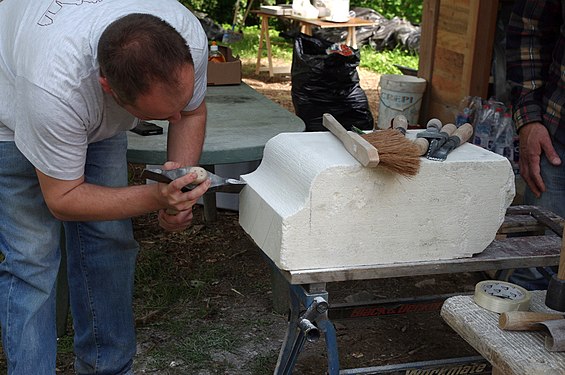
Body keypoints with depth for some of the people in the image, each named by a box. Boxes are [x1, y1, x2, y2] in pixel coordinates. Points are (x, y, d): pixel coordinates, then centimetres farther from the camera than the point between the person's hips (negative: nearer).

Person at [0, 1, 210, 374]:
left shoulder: (189, 37, -31)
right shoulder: (55, 87, -45)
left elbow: (191, 113, -8)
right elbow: (62, 199, -29)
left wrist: (180, 186, -24)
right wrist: (156, 198, -40)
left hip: (100, 119, 5)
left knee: (111, 242, 1)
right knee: (32, 255, -12)